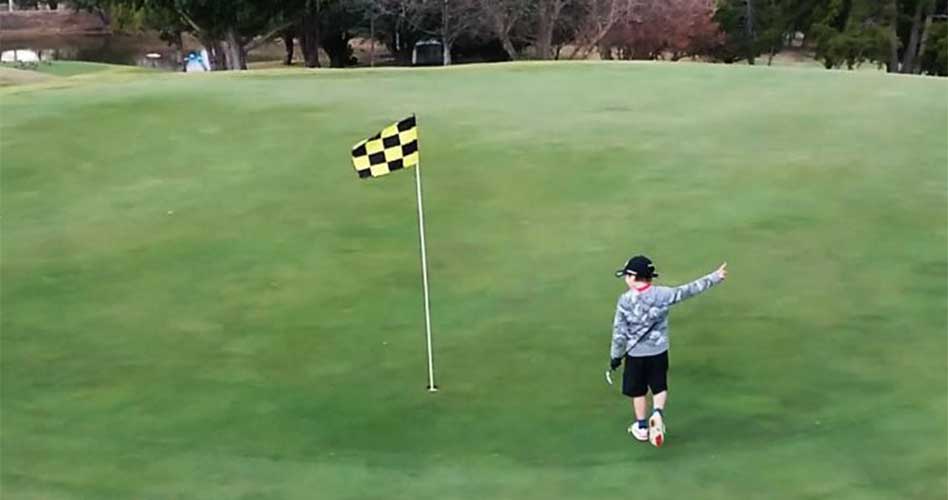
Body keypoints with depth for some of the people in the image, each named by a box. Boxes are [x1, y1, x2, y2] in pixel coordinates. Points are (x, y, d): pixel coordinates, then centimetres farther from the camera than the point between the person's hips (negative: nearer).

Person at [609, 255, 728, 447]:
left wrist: (615, 356, 0)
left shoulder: (625, 301, -17)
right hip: (659, 352, 2)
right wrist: (714, 278, 6)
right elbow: (690, 290, -5)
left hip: (635, 354, -1)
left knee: (638, 390, 16)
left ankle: (641, 426, 27)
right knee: (659, 386, 19)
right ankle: (658, 412, -5)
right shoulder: (663, 294, -13)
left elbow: (619, 333, -13)